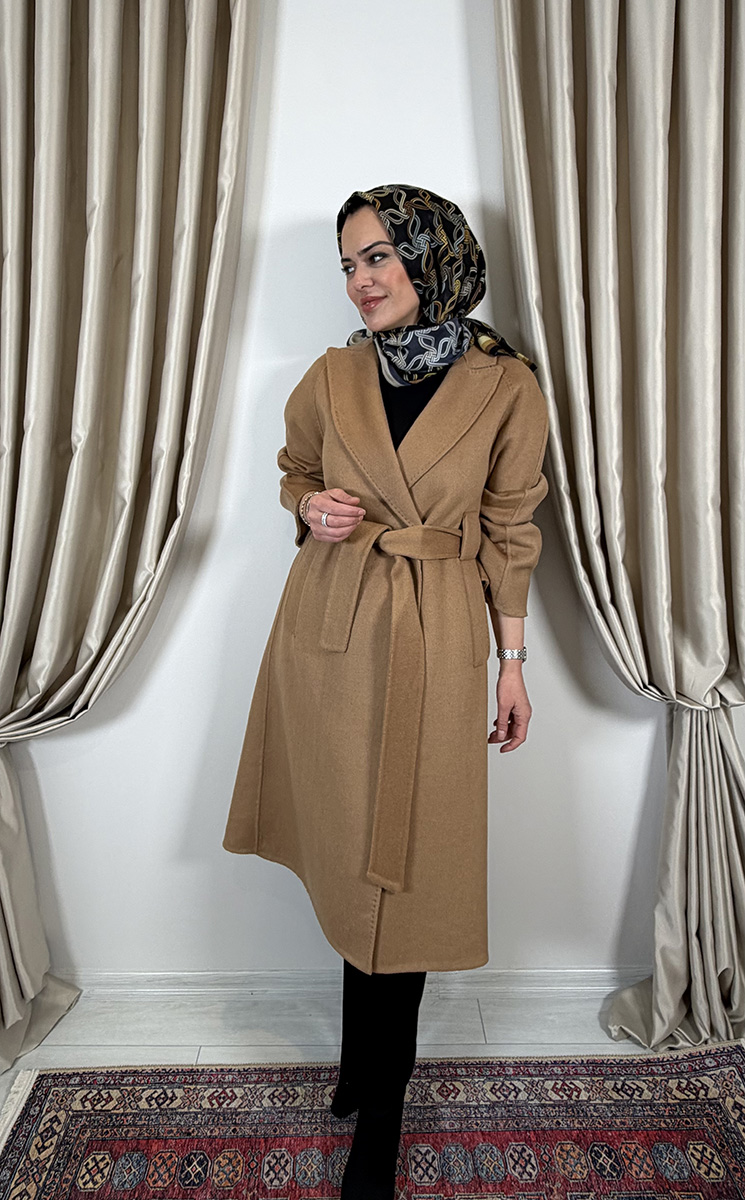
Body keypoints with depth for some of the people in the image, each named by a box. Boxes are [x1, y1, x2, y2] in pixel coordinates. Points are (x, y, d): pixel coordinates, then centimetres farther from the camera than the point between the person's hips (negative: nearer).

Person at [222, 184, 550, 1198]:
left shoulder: (506, 387, -2)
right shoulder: (332, 376, 4)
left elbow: (509, 532, 2)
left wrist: (513, 661, 2)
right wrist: (312, 508, -6)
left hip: (433, 639, -2)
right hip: (328, 625, 3)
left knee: (403, 867, 5)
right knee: (352, 855, 12)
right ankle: (371, 1073, 39)